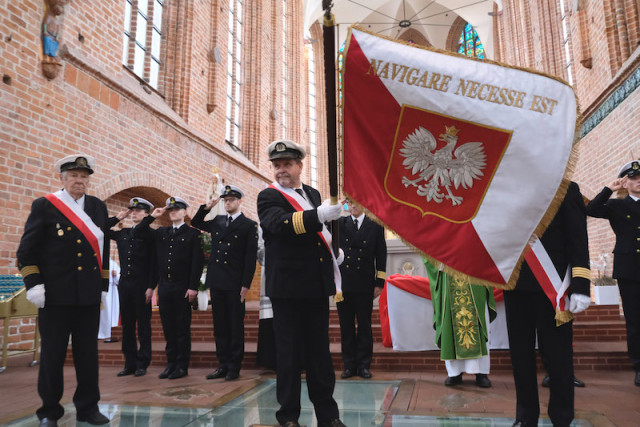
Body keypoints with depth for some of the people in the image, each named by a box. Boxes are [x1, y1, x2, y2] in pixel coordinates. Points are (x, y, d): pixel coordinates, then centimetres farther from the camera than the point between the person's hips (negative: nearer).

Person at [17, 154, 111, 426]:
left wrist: (103, 285, 11)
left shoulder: (98, 207, 11)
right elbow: (27, 249, 0)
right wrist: (33, 283, -9)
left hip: (90, 296, 3)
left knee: (88, 353, 9)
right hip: (56, 294, -3)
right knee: (52, 354, 6)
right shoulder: (44, 205, 1)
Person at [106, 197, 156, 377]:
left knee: (143, 325, 3)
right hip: (124, 283, 6)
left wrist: (150, 287, -15)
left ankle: (142, 364, 12)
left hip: (141, 285, -6)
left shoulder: (150, 234, -4)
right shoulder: (122, 233, 13)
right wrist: (117, 218, 9)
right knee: (127, 325, 10)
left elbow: (153, 263, -9)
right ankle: (130, 363, 20)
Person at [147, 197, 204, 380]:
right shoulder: (161, 233, 15)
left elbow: (197, 261, -6)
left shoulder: (193, 233, 1)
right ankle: (171, 363, 19)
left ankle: (182, 366, 11)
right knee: (168, 327, 9)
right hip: (164, 287, 4)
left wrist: (193, 287, -14)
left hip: (182, 288, -4)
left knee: (182, 328, 2)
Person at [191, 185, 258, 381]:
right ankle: (223, 364, 20)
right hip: (216, 282, 5)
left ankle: (234, 367, 13)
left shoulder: (249, 225, -2)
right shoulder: (217, 221, 13)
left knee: (236, 326, 4)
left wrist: (246, 284, -11)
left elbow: (251, 256, -6)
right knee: (220, 326, 11)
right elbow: (195, 223, 25)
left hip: (235, 284, -5)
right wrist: (207, 207, 7)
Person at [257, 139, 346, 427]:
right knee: (289, 353, 5)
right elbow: (279, 223, -28)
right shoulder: (268, 197, -5)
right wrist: (318, 215, -40)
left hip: (318, 285, 5)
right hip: (287, 287, -5)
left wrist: (331, 253, 10)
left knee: (320, 351, 13)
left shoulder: (313, 194, 12)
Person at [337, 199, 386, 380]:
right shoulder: (339, 224, 10)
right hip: (343, 283, 1)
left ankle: (363, 365, 17)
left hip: (364, 285, -1)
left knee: (364, 325, 6)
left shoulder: (375, 226, 5)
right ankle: (349, 364, 19)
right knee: (346, 326, 8)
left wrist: (379, 283, 0)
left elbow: (381, 256, 4)